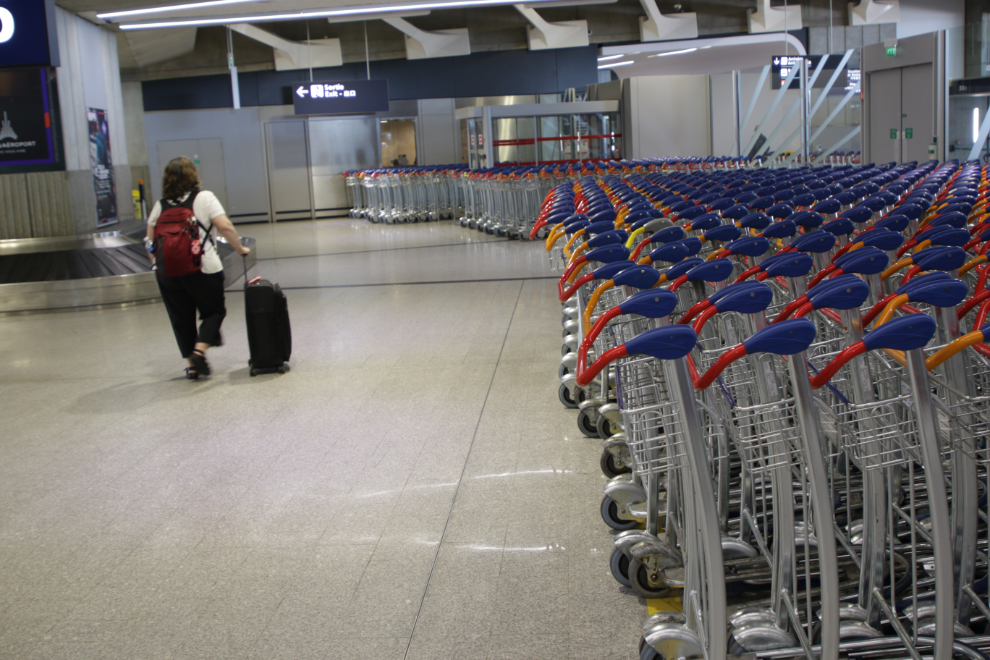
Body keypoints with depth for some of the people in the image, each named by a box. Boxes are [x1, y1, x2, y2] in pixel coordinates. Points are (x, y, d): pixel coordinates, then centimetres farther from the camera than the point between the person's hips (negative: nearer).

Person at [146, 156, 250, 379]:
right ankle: (199, 350, -8)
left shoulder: (160, 205, 7)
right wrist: (240, 249, 0)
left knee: (181, 319, 12)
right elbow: (225, 227, -12)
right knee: (214, 311, 11)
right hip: (203, 268, -3)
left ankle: (191, 365, 15)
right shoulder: (204, 197, -3)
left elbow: (150, 240, 9)